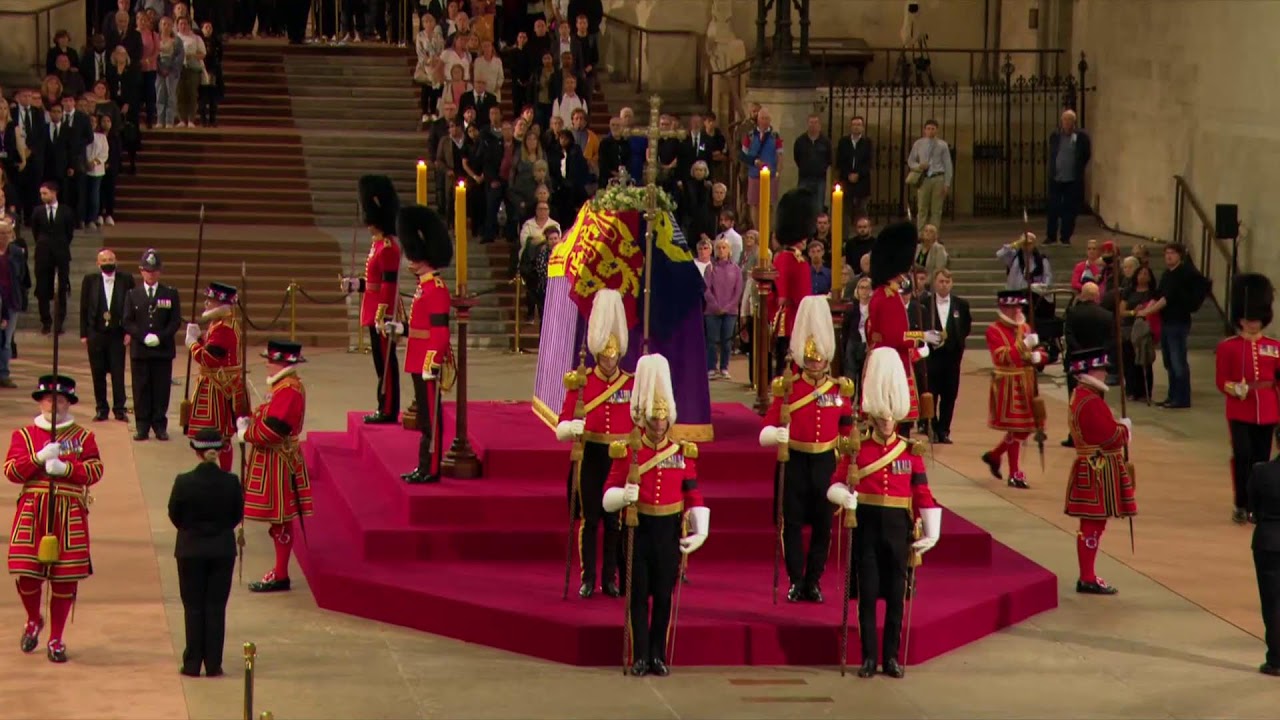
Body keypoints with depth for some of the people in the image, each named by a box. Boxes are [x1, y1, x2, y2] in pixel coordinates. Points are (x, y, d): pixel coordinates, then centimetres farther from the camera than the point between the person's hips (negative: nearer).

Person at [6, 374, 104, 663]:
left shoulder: (83, 437, 8)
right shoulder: (24, 435, 8)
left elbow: (95, 471, -1)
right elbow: (11, 471, -2)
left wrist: (65, 468, -17)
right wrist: (39, 458, -16)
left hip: (70, 515, 0)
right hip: (32, 511, 0)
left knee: (65, 580, 0)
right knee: (27, 573, -5)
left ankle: (56, 639, 14)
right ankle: (34, 621, 25)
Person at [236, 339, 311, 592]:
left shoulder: (289, 390, -20)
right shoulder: (282, 386, 13)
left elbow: (273, 429, -26)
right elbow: (269, 417, 20)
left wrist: (245, 434, -12)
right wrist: (249, 422, 2)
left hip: (278, 463, -10)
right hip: (272, 460, 10)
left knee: (280, 521, -4)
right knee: (278, 521, 15)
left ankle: (280, 577, 1)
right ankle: (279, 572, 22)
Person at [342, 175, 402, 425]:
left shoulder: (388, 248, -16)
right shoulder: (377, 244, 14)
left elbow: (389, 285, -20)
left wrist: (383, 316, -23)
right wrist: (355, 284, 11)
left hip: (382, 314, -10)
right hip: (375, 314, 10)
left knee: (385, 361, -4)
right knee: (381, 360, 13)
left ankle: (388, 411, 1)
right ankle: (385, 408, 19)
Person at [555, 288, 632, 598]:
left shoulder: (633, 384, 2)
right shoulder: (580, 383, -1)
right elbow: (563, 424, -4)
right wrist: (570, 428, -25)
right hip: (591, 456, -1)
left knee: (616, 519, 4)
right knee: (589, 517, 2)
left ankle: (610, 578, 13)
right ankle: (587, 578, 10)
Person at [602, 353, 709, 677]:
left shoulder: (683, 452, 4)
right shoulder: (626, 452, -1)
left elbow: (694, 495, 5)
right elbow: (609, 495, -3)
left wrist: (700, 530, -5)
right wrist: (623, 495, -25)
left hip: (669, 530, 2)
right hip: (638, 529, -2)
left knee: (663, 595, 4)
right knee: (639, 595, 0)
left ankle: (658, 656, 12)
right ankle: (640, 657, 6)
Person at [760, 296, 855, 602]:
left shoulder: (840, 389, 4)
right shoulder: (788, 387, -2)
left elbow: (848, 431, 11)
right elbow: (768, 427, -4)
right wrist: (776, 434, -25)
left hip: (825, 463, 2)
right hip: (795, 462, -2)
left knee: (823, 525, 4)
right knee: (793, 523, 0)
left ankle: (813, 581, 13)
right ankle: (796, 581, 8)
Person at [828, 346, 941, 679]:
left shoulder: (911, 452, 4)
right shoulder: (856, 450, 0)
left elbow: (923, 494, 3)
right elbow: (836, 483, -1)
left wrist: (931, 532, -3)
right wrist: (845, 496, -24)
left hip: (898, 527, 1)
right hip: (866, 525, -1)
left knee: (896, 595, 4)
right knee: (867, 594, 0)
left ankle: (892, 656, 13)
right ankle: (869, 657, 7)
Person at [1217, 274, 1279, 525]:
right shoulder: (1227, 347, 0)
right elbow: (1221, 381, -3)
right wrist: (1235, 389, -20)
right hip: (1239, 412, -2)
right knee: (1242, 456, -12)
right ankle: (1241, 505, -1)